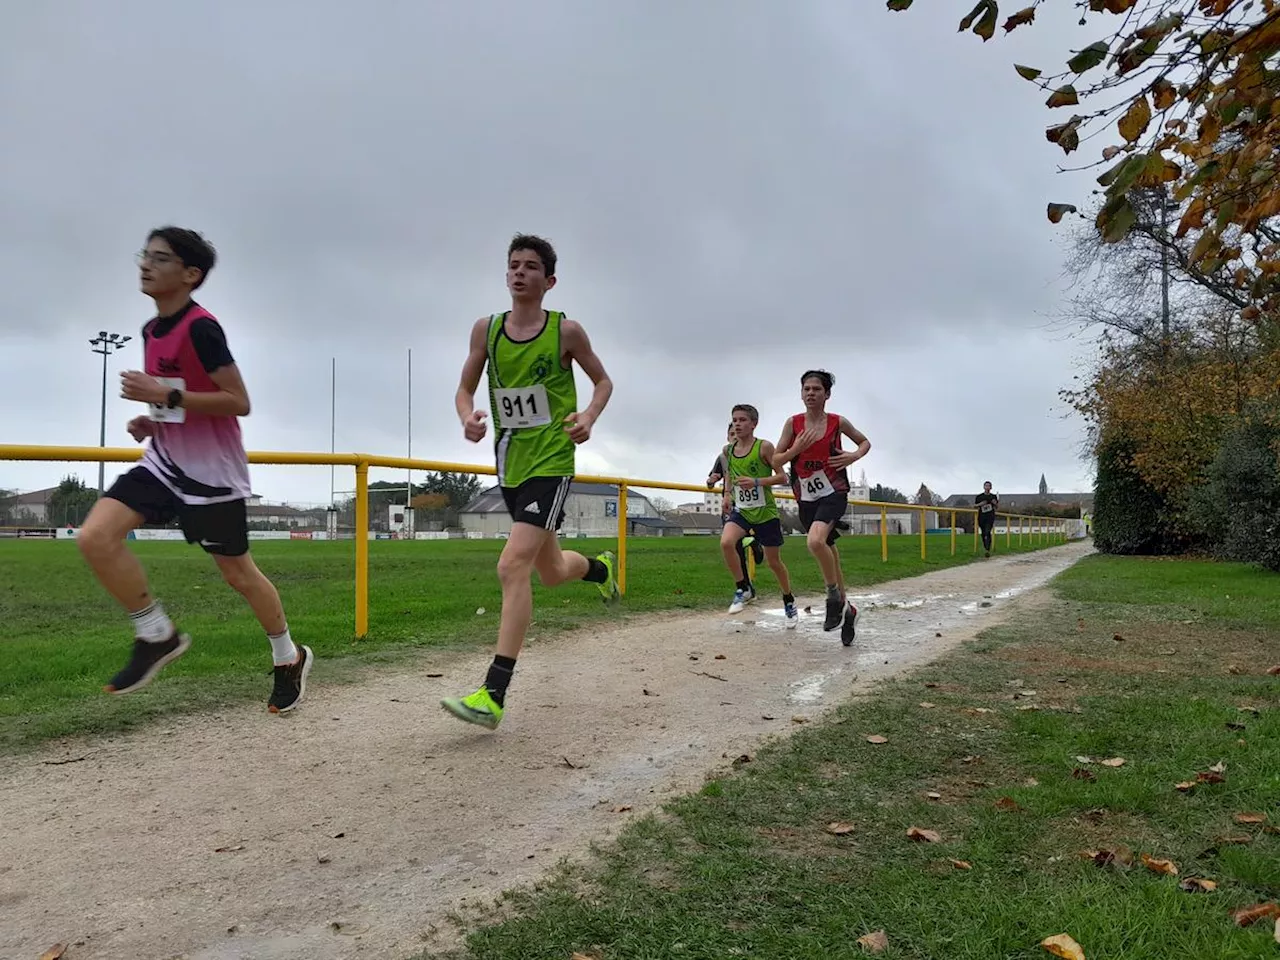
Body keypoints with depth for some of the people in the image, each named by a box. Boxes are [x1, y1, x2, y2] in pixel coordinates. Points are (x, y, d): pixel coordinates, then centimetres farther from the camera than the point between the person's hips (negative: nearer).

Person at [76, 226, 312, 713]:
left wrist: (165, 396, -25)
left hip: (211, 470, -8)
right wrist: (151, 419, 6)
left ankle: (290, 658, 25)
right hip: (164, 461, 8)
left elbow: (238, 402, -21)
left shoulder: (200, 327, -18)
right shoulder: (151, 330, 9)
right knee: (95, 537, -10)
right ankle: (158, 635, 6)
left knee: (237, 571, 4)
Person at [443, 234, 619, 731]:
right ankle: (600, 567, 55)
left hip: (550, 462, -5)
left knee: (513, 565, -20)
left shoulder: (566, 330, -5)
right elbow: (465, 389, 11)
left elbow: (603, 381, 8)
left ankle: (493, 696, -18)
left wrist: (588, 417, -12)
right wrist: (468, 417, -12)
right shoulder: (486, 328, 4)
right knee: (551, 571, 19)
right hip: (509, 464, 5)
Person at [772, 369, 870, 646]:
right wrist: (796, 448, -17)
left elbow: (865, 442, 13)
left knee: (816, 541, -31)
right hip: (806, 497, 4)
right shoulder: (793, 423, -1)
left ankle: (834, 595, -8)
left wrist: (854, 456, -8)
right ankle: (847, 609, 32)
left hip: (833, 492, -4)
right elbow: (776, 461, 0)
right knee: (827, 550, 14)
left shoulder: (837, 422, -4)